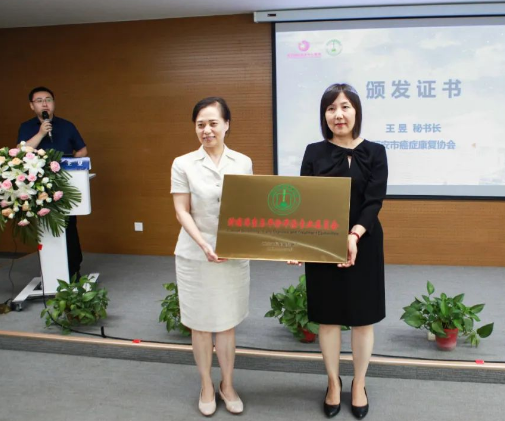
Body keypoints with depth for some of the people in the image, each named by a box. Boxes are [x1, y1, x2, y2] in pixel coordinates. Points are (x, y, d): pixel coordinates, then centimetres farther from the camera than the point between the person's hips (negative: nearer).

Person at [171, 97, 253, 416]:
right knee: (201, 324, 11)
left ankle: (228, 385, 30)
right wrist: (205, 246, -19)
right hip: (196, 255, -1)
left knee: (227, 323, 12)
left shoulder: (243, 163, 1)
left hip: (234, 255, 2)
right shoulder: (183, 164, -6)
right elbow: (183, 212, -7)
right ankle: (207, 387, 30)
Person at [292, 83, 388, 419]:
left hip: (364, 246, -1)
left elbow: (375, 201, -11)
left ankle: (359, 385, 32)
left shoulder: (375, 152, -1)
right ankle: (334, 383, 33)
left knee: (362, 318, 10)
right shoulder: (314, 153, 2)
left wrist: (354, 235, -27)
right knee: (328, 317, 11)